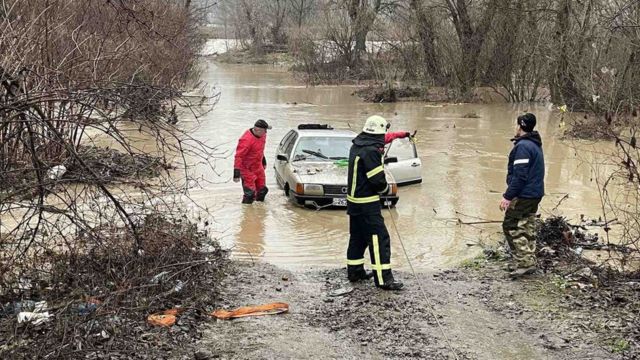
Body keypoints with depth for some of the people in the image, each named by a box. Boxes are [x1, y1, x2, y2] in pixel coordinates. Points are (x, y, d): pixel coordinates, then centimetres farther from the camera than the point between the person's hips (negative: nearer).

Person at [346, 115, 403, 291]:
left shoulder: (356, 146, 5)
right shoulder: (371, 151, -22)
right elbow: (378, 180, -23)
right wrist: (385, 188, -3)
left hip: (354, 200, 10)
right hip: (367, 203, -10)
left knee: (358, 237, 19)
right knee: (379, 238, -7)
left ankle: (354, 271, 28)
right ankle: (383, 279, -8)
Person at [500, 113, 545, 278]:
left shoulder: (523, 146, -18)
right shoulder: (535, 144, 14)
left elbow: (520, 175, -24)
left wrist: (507, 196, -21)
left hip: (523, 195, -10)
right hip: (535, 194, 10)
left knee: (511, 226, -4)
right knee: (528, 228, 14)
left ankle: (524, 262, -6)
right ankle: (528, 262, 18)